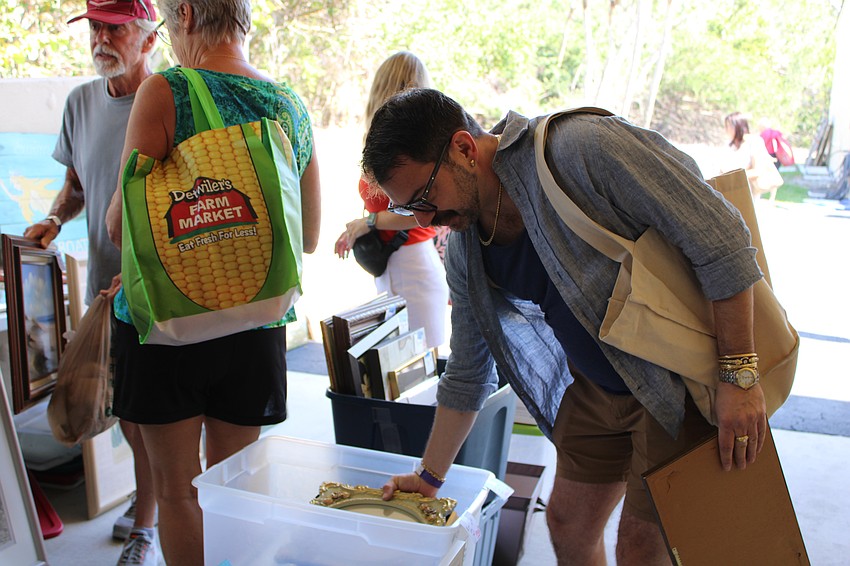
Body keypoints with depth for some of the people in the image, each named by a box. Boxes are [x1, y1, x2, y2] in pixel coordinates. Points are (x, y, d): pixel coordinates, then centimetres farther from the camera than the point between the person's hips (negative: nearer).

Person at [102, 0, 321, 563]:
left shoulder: (165, 92, -10)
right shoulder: (293, 104, 4)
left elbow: (121, 224, -12)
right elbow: (308, 238, 10)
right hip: (256, 322, 4)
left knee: (177, 489, 13)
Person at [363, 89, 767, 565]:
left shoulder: (582, 148, -27)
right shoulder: (465, 250, -3)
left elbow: (719, 236, -24)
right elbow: (467, 376, 8)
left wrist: (739, 376, -24)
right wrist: (429, 477, 13)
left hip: (681, 378, -6)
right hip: (594, 387, 7)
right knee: (568, 523, 13)